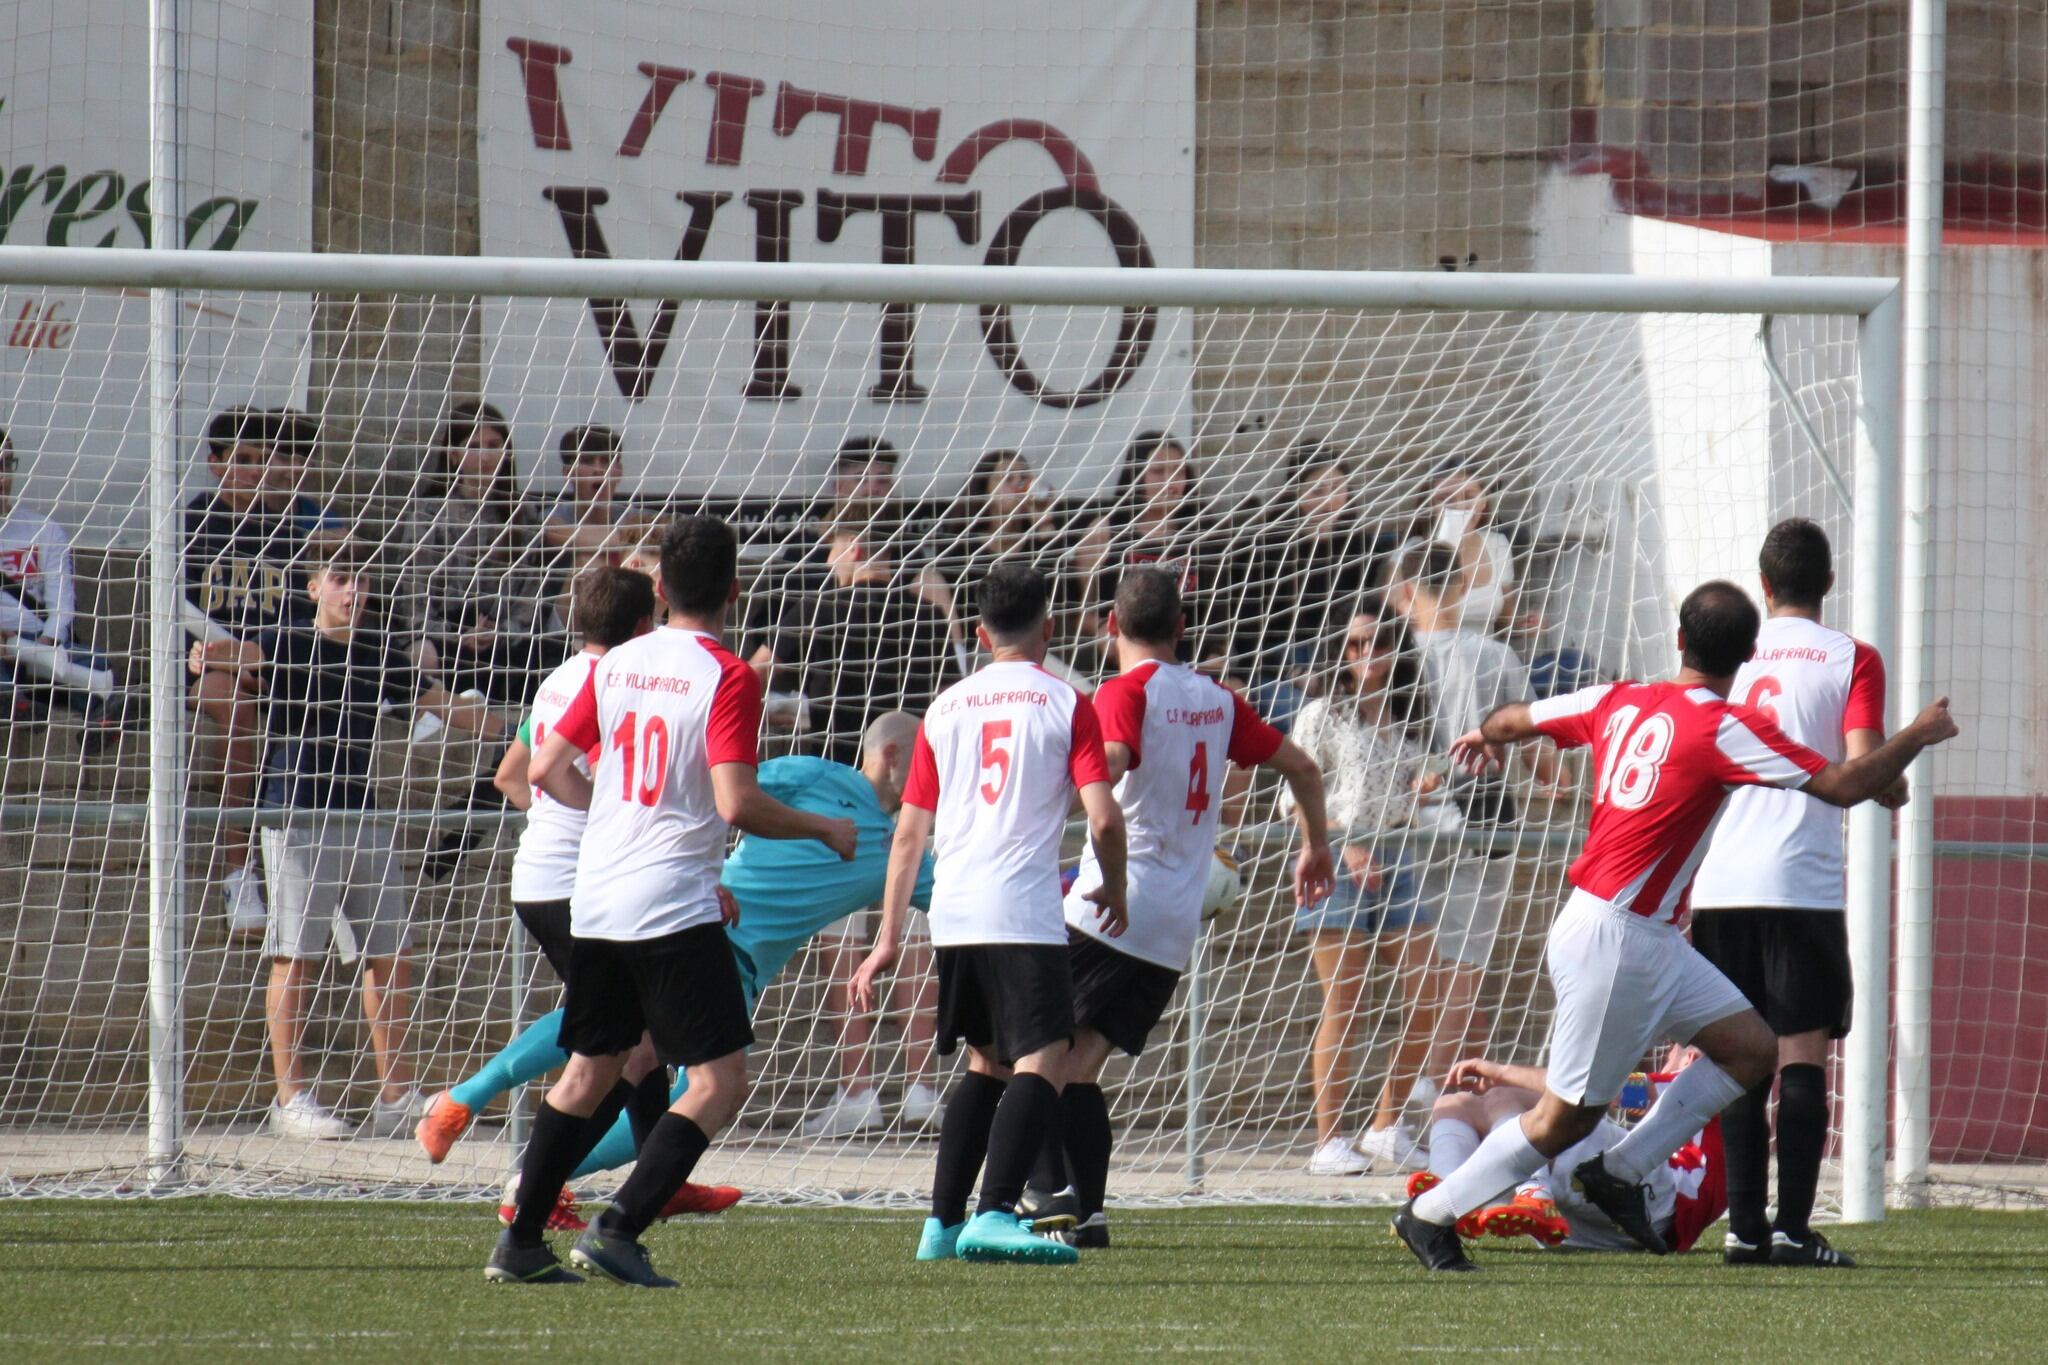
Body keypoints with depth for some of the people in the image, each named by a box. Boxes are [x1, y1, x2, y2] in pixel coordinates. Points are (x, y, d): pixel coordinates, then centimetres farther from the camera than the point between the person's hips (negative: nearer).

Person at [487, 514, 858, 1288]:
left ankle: (520, 1243, 18)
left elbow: (547, 769, 14)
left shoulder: (617, 667, 9)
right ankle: (617, 1230, -15)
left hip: (594, 903, 7)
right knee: (720, 1082, -3)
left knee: (589, 1072, 19)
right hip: (674, 906, -7)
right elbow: (736, 803, -19)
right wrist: (824, 831, -4)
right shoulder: (727, 679, -11)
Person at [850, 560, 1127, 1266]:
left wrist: (888, 940, 17)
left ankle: (943, 1223, 19)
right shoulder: (1065, 704, 1)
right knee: (1043, 1062, -11)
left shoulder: (946, 708, 14)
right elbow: (1104, 818, -7)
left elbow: (910, 830, 14)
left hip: (951, 915, 6)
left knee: (986, 1064, 20)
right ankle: (995, 1214, -29)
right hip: (1025, 913, -6)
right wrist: (1113, 890, 12)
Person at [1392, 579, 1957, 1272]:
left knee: (1752, 1047, 10)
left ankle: (1619, 1172, 14)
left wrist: (1485, 735, 43)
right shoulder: (1724, 729, -17)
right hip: (1617, 938, -9)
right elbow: (1845, 785, -17)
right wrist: (1920, 734, 0)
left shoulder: (1619, 702, 4)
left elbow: (1513, 719, 19)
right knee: (1566, 1117, -1)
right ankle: (1429, 1215, 9)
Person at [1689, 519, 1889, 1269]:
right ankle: (1791, 1225, -8)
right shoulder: (1851, 659, 0)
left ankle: (1744, 1225, 5)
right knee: (1803, 1057, -1)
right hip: (1803, 884, -3)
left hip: (1718, 887, 3)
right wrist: (1896, 788, 12)